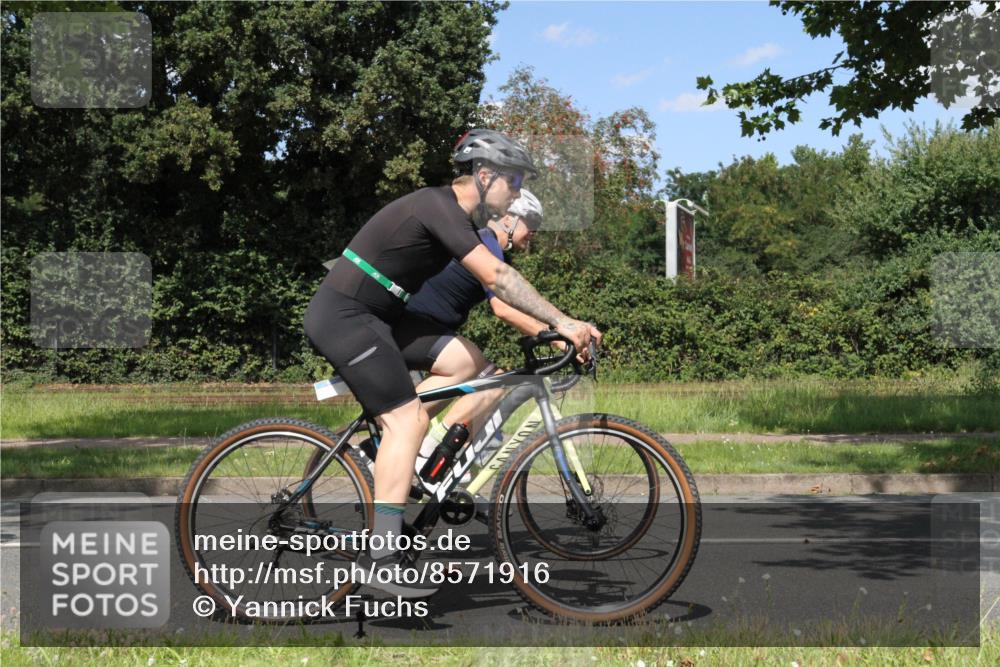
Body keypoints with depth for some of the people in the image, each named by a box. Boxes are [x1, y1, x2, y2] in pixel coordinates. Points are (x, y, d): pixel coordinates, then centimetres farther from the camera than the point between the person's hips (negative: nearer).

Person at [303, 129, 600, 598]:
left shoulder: (457, 219, 16)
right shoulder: (439, 206, -17)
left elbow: (493, 294, 20)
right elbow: (496, 276, -26)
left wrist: (545, 330, 12)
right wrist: (562, 322, -25)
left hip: (348, 319, 11)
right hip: (344, 316, -11)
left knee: (403, 420, 11)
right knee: (406, 418, -15)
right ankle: (382, 555, -18)